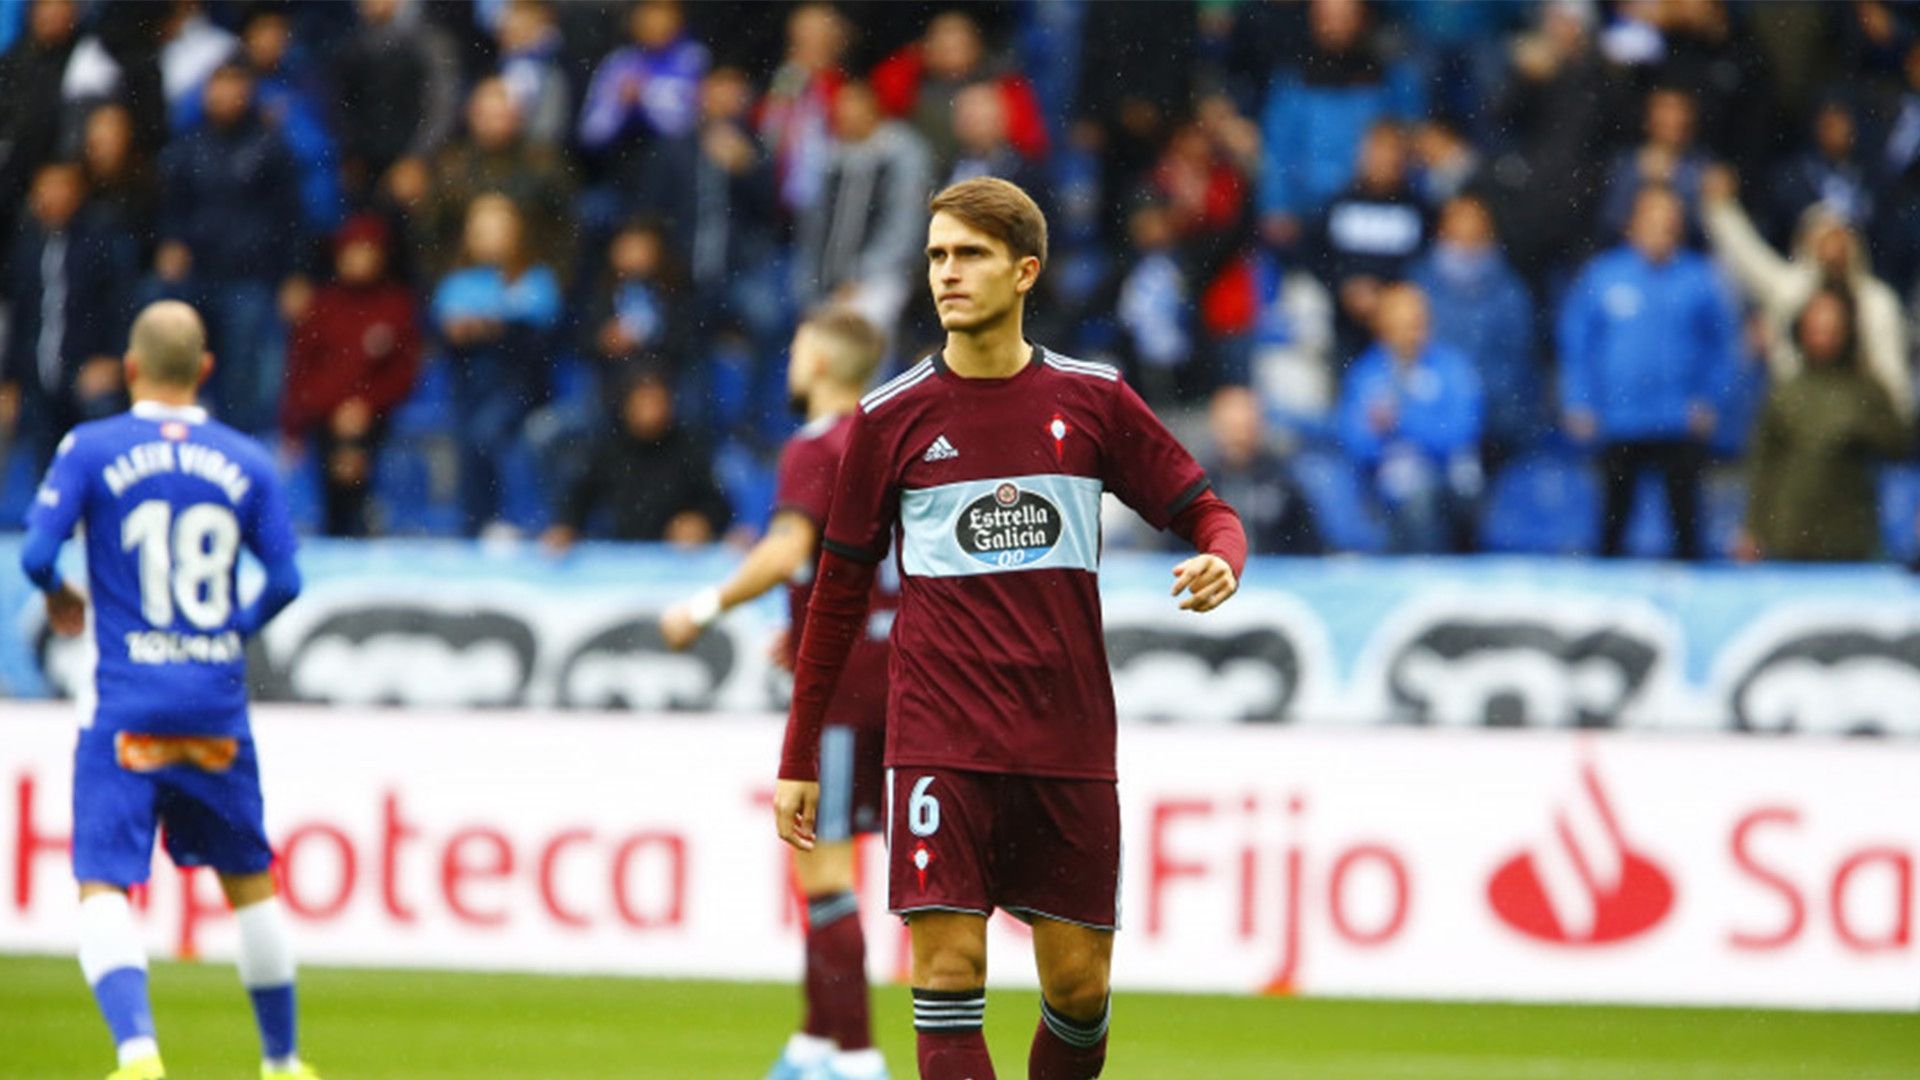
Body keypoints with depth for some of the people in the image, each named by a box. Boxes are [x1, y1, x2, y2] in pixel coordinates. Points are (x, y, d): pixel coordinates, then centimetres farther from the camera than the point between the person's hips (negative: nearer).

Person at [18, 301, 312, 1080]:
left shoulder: (91, 450, -3)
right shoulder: (246, 462, 4)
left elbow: (36, 554, -9)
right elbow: (285, 581, 3)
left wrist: (59, 597, 13)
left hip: (129, 701, -3)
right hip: (218, 699, 3)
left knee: (102, 885, -6)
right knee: (249, 880, 18)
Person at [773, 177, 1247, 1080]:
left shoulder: (1092, 401, 4)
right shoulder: (892, 418, 3)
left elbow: (1204, 512, 10)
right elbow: (839, 592, 10)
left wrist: (1220, 562, -15)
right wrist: (799, 758, 10)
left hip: (1068, 746, 1)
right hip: (940, 745, -1)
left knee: (1078, 986, 3)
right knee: (948, 971, -11)